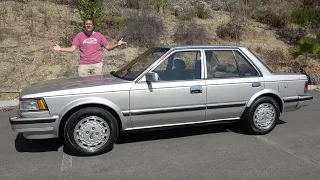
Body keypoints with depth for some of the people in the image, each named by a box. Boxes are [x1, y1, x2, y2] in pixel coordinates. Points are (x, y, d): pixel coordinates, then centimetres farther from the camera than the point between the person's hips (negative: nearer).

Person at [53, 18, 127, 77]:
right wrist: (61, 49, -11)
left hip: (97, 65, 0)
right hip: (84, 65, 0)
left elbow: (108, 47, 6)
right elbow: (72, 49, 3)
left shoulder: (99, 35, 8)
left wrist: (117, 45, -11)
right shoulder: (80, 35, 7)